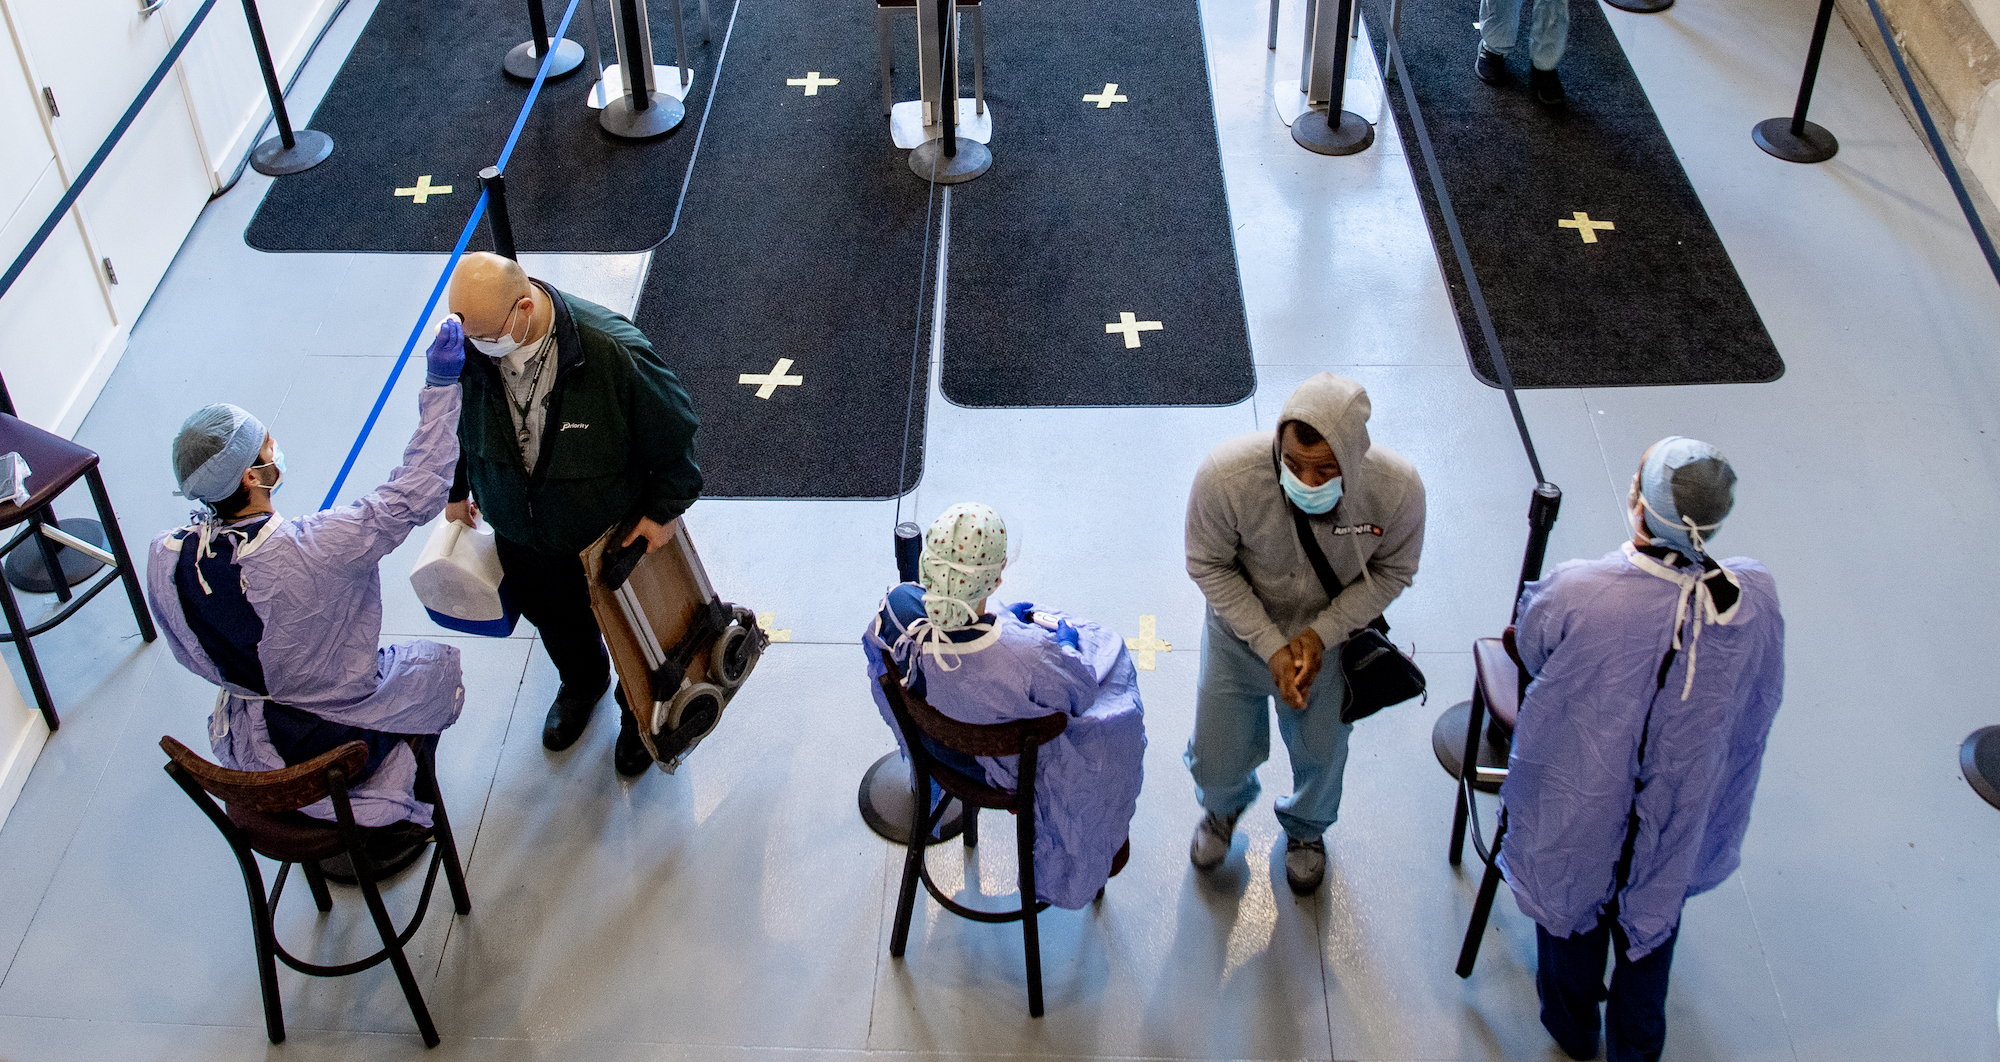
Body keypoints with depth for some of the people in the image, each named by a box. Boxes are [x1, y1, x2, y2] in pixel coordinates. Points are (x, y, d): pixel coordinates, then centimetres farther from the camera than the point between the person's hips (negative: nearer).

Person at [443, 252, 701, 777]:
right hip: (521, 536, 4)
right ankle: (582, 682, 64)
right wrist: (455, 490, 15)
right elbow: (450, 422, 1)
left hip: (614, 533, -3)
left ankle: (639, 707, 54)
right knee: (556, 621, 29)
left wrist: (664, 509, -11)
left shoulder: (612, 349, -36)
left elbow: (673, 429, -19)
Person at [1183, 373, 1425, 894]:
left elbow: (1392, 571, -12)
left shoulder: (1398, 488, -32)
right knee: (1217, 761, 13)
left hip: (1331, 633, 1)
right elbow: (1209, 565, -18)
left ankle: (1305, 827, 59)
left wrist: (1320, 634, -22)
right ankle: (1224, 805, 53)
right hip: (1242, 630, -1)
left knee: (1320, 754, 22)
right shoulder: (1225, 475, -36)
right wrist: (1270, 645, -23)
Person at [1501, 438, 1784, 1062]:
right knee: (1653, 915, 30)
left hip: (1579, 807, -2)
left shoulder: (1573, 595, -35)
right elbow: (1761, 702, -8)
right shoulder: (1755, 600, -26)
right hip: (1680, 816, 2)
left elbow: (1529, 650, -12)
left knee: (1571, 894, 28)